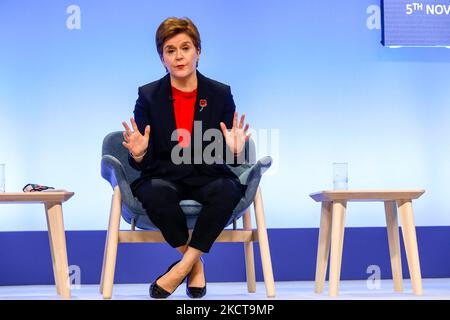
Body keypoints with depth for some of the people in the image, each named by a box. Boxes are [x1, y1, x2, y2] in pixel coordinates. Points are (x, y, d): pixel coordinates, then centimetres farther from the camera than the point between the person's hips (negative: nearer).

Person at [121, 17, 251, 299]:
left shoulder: (220, 94, 4)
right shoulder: (148, 96, 2)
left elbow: (227, 158, 3)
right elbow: (143, 163, 1)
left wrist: (235, 151, -21)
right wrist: (138, 154, -23)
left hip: (208, 178, 1)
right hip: (164, 177, 0)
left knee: (228, 189, -34)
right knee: (156, 192, -35)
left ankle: (183, 266, -22)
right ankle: (195, 264, -13)